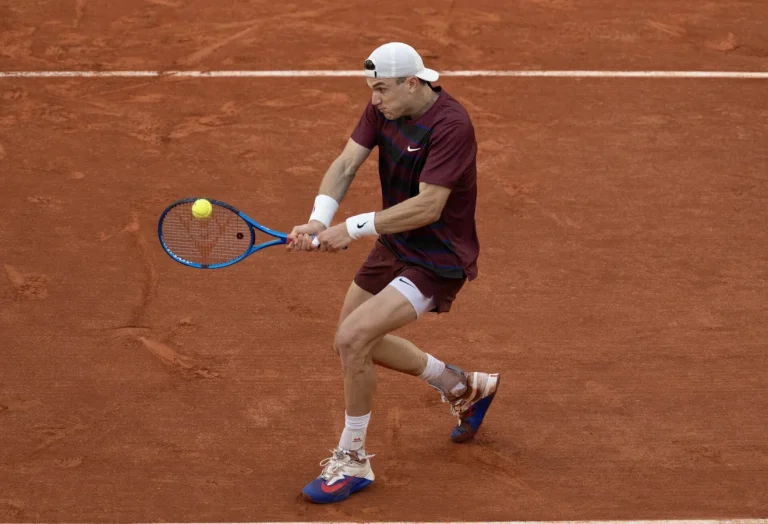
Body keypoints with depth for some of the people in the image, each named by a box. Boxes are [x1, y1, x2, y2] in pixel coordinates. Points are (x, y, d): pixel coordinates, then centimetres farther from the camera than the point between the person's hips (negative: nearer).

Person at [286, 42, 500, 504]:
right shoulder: (384, 109, -5)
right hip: (394, 246, 9)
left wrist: (354, 228, -31)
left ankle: (352, 461, -2)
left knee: (353, 338, -21)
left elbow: (428, 207, -31)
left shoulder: (450, 125, -28)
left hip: (438, 261, -9)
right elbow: (346, 164, -10)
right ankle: (466, 388, 41)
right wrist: (319, 219, -28)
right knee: (357, 341, 22)